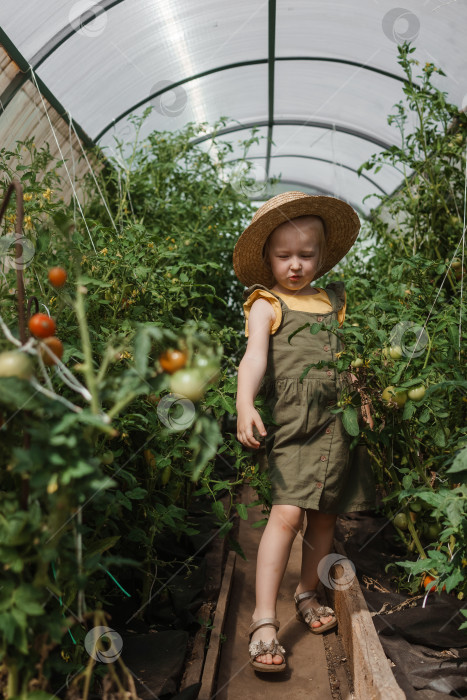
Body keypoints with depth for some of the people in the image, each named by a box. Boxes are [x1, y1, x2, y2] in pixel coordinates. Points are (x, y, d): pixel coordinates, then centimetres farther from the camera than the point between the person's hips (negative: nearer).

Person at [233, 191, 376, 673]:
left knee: (324, 514, 12)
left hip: (335, 424, 6)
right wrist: (245, 404, -31)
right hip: (292, 424, -5)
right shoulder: (267, 304, 0)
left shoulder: (333, 300, 17)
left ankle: (307, 594, 33)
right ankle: (264, 619, -8)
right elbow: (255, 356, -16)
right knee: (287, 511, -16)